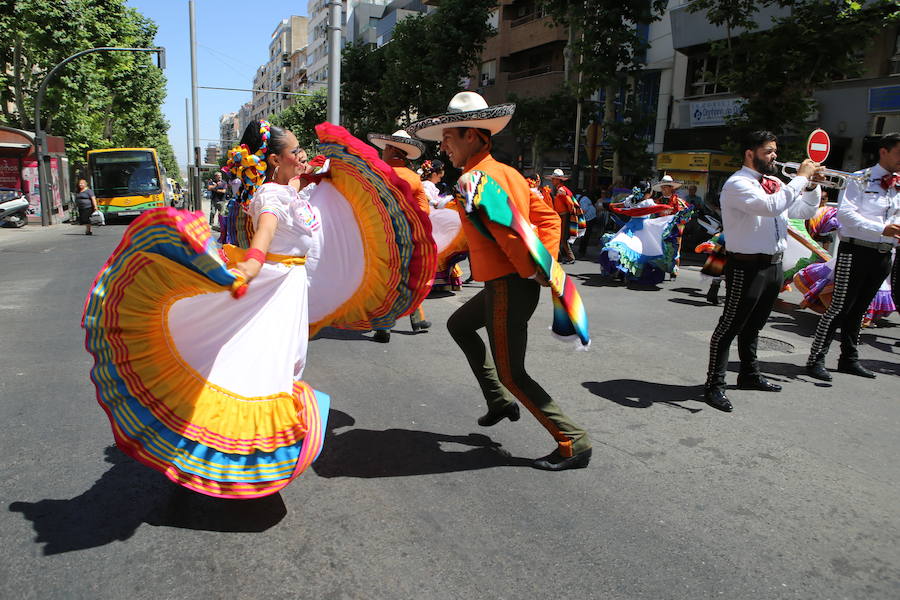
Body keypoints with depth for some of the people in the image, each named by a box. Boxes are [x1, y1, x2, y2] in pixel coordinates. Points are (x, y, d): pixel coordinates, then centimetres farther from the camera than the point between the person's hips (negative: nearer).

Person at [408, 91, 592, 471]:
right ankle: (499, 402, 33)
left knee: (511, 373, 0)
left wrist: (536, 272, -19)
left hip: (507, 286, -10)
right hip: (516, 281, 10)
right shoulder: (507, 172, 12)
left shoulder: (476, 179, -18)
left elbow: (509, 231, -29)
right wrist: (547, 263, 1)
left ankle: (573, 442, 7)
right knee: (459, 325, 28)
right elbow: (548, 218, 11)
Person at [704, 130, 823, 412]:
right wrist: (801, 177, -18)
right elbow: (772, 207, -28)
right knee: (731, 325, -5)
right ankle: (714, 385, -1)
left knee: (753, 325, 20)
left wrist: (812, 185, 4)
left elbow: (804, 212, 21)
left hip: (773, 265, 9)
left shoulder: (773, 184, 16)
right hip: (747, 266, -9)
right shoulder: (738, 184, -12)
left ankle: (749, 374, 33)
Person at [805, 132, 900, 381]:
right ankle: (816, 359, -1)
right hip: (856, 251, -7)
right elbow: (845, 212, -17)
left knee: (858, 310, 14)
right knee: (839, 308, -7)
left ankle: (849, 359, 24)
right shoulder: (861, 179, -6)